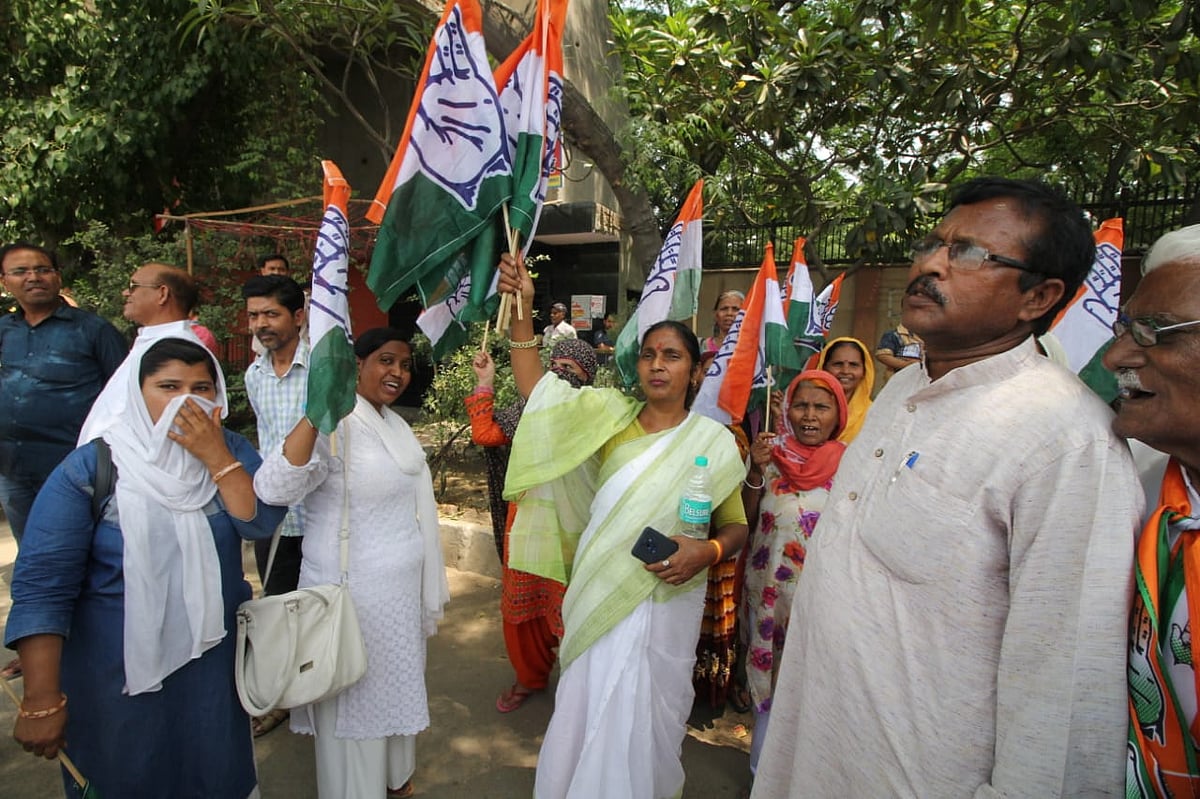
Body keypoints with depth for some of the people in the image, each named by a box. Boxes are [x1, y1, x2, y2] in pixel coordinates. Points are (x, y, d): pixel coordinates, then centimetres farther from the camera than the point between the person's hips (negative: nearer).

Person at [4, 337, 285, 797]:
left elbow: (260, 523, -16)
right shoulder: (90, 469, -14)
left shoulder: (231, 452, -4)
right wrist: (42, 701, -19)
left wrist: (215, 456, -25)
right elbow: (42, 586, -16)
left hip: (214, 661, 3)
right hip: (118, 674, -3)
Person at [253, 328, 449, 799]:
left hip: (401, 589, 8)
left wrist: (427, 586, 22)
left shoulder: (394, 424, 8)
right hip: (353, 593, -8)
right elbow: (274, 488, -36)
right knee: (356, 697, 10)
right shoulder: (335, 426, -20)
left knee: (393, 686, 23)